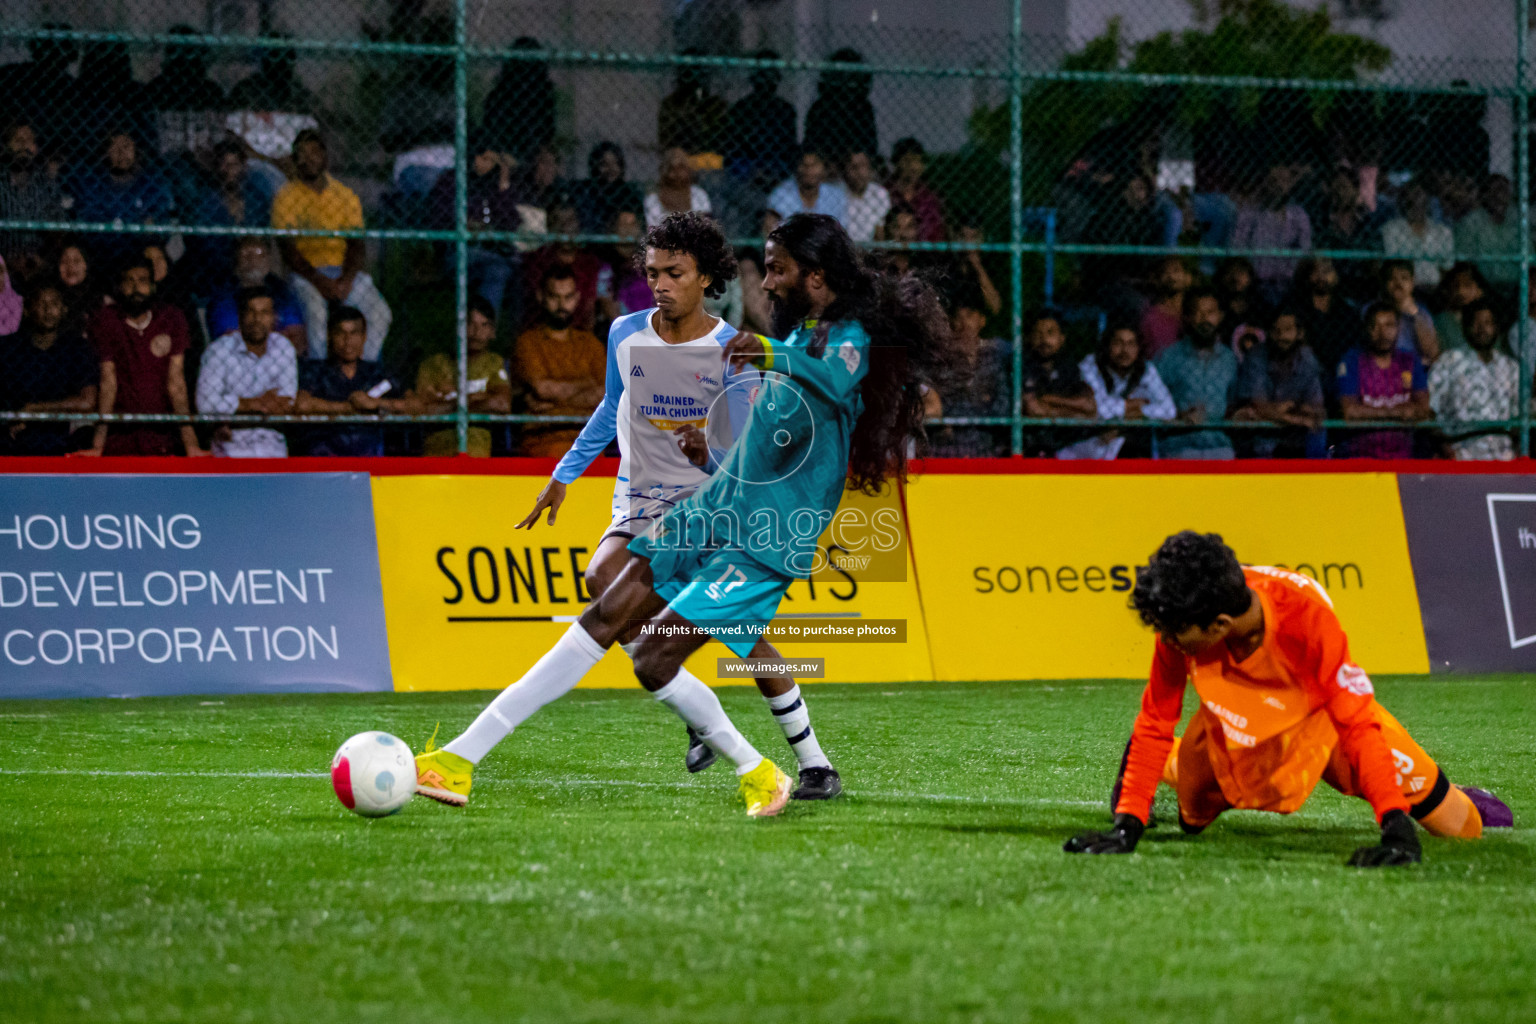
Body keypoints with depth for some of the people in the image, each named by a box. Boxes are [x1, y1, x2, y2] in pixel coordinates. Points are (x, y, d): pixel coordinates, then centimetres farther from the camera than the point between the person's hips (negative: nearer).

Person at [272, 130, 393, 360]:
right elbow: (288, 250, -7)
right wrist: (318, 280, -22)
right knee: (315, 310, -36)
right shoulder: (286, 198, 1)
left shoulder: (346, 196, 11)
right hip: (305, 271, -3)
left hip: (343, 270, 3)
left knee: (381, 314, -22)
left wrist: (346, 280, -16)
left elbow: (357, 245, 4)